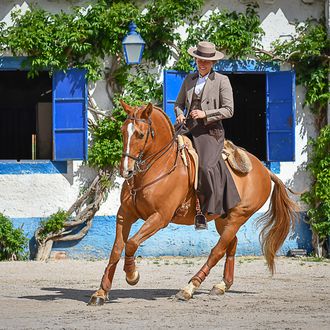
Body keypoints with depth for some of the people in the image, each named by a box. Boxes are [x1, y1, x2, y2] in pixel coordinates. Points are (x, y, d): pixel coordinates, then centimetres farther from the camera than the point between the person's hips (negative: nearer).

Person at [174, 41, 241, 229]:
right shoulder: (189, 79, 18)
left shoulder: (222, 81, 3)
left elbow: (228, 110, -3)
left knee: (206, 165, -26)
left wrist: (205, 114, -14)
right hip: (189, 128, 5)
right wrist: (180, 114, 1)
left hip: (211, 131, -5)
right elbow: (179, 103, 25)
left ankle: (204, 211, -17)